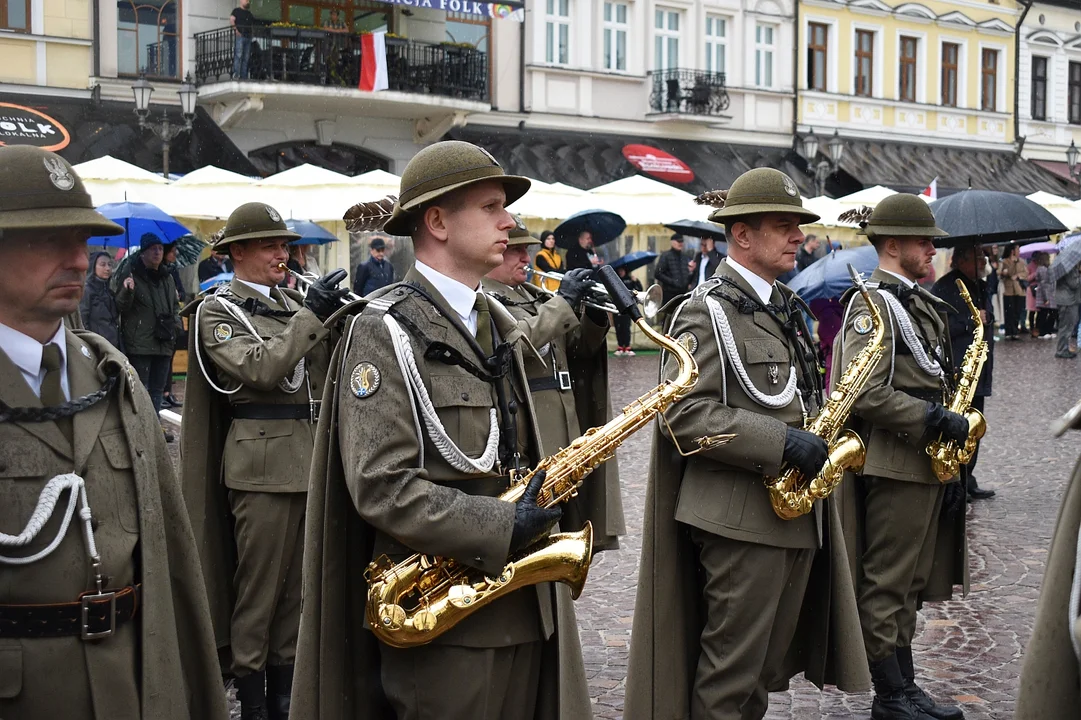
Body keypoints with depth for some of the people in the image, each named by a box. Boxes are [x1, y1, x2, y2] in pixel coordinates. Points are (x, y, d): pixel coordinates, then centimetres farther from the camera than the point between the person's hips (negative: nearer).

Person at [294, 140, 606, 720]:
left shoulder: (495, 322, 14)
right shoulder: (386, 330, -11)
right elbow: (381, 485, -19)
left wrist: (541, 508, 3)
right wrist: (500, 527, -22)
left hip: (523, 607, 8)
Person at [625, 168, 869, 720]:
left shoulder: (783, 308, 15)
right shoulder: (708, 311, -12)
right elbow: (682, 413, -20)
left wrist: (817, 434, 6)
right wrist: (780, 441, -23)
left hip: (796, 509, 9)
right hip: (742, 516, -9)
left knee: (768, 669, 17)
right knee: (729, 675, 0)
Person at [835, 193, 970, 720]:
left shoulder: (920, 304, 16)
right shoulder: (873, 304, -14)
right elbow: (864, 394, -23)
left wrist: (947, 424, 13)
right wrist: (934, 420, -21)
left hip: (926, 463, 10)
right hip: (893, 464, -10)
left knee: (909, 583, 15)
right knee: (887, 585, -1)